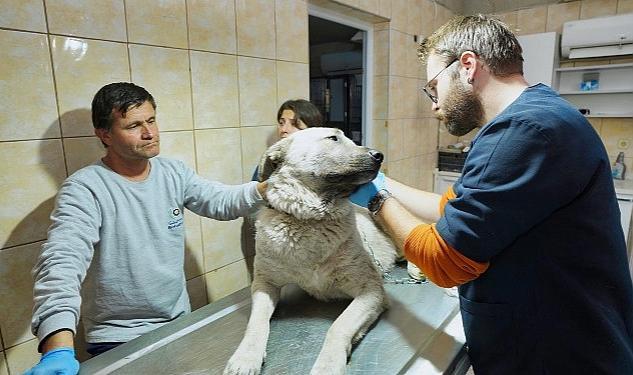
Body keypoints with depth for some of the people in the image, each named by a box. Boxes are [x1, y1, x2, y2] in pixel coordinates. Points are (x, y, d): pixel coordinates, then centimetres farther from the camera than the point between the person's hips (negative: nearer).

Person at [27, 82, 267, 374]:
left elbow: (222, 201, -4)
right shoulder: (84, 189, -20)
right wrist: (58, 350, -43)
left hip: (180, 321, 6)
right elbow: (61, 263, -30)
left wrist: (269, 187, -21)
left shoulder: (174, 172, -2)